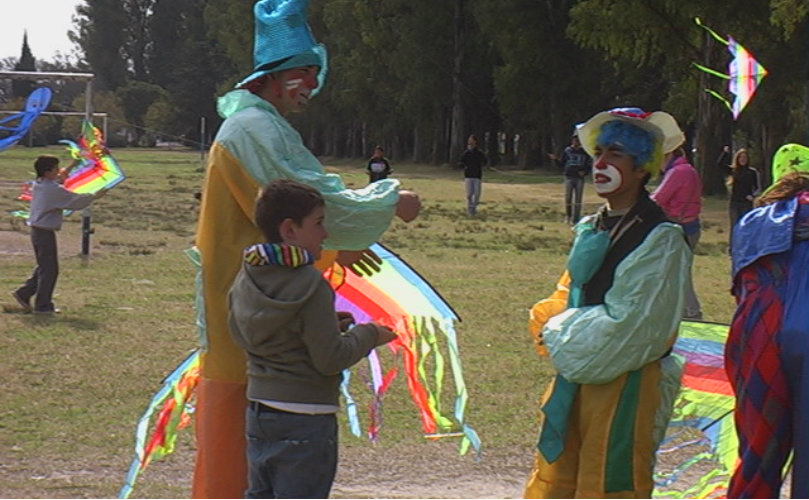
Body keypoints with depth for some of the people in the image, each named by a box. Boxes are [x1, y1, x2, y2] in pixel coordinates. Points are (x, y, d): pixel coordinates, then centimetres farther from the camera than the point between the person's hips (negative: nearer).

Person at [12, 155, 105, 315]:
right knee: (49, 270, 0)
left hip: (37, 230, 9)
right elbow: (75, 200, -12)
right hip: (45, 232, -9)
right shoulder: (54, 189, -18)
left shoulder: (38, 184, 8)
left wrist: (72, 165, 29)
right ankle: (42, 306, 3)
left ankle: (23, 294, 20)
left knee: (44, 267, 20)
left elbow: (60, 177, 26)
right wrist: (94, 196, 2)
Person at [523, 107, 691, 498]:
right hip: (574, 378, 8)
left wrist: (558, 333, -8)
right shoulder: (590, 228, 11)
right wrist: (548, 323, -2)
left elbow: (628, 323, -17)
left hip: (626, 385, -7)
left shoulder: (660, 238, -12)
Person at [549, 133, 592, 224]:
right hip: (569, 177, 0)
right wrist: (556, 159, -8)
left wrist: (585, 172, -9)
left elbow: (589, 165, 10)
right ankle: (568, 216, 15)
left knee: (578, 199, 0)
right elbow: (562, 164, 9)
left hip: (580, 178, 0)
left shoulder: (585, 152, 6)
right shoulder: (567, 151, 6)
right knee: (568, 198, -1)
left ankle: (576, 219, 3)